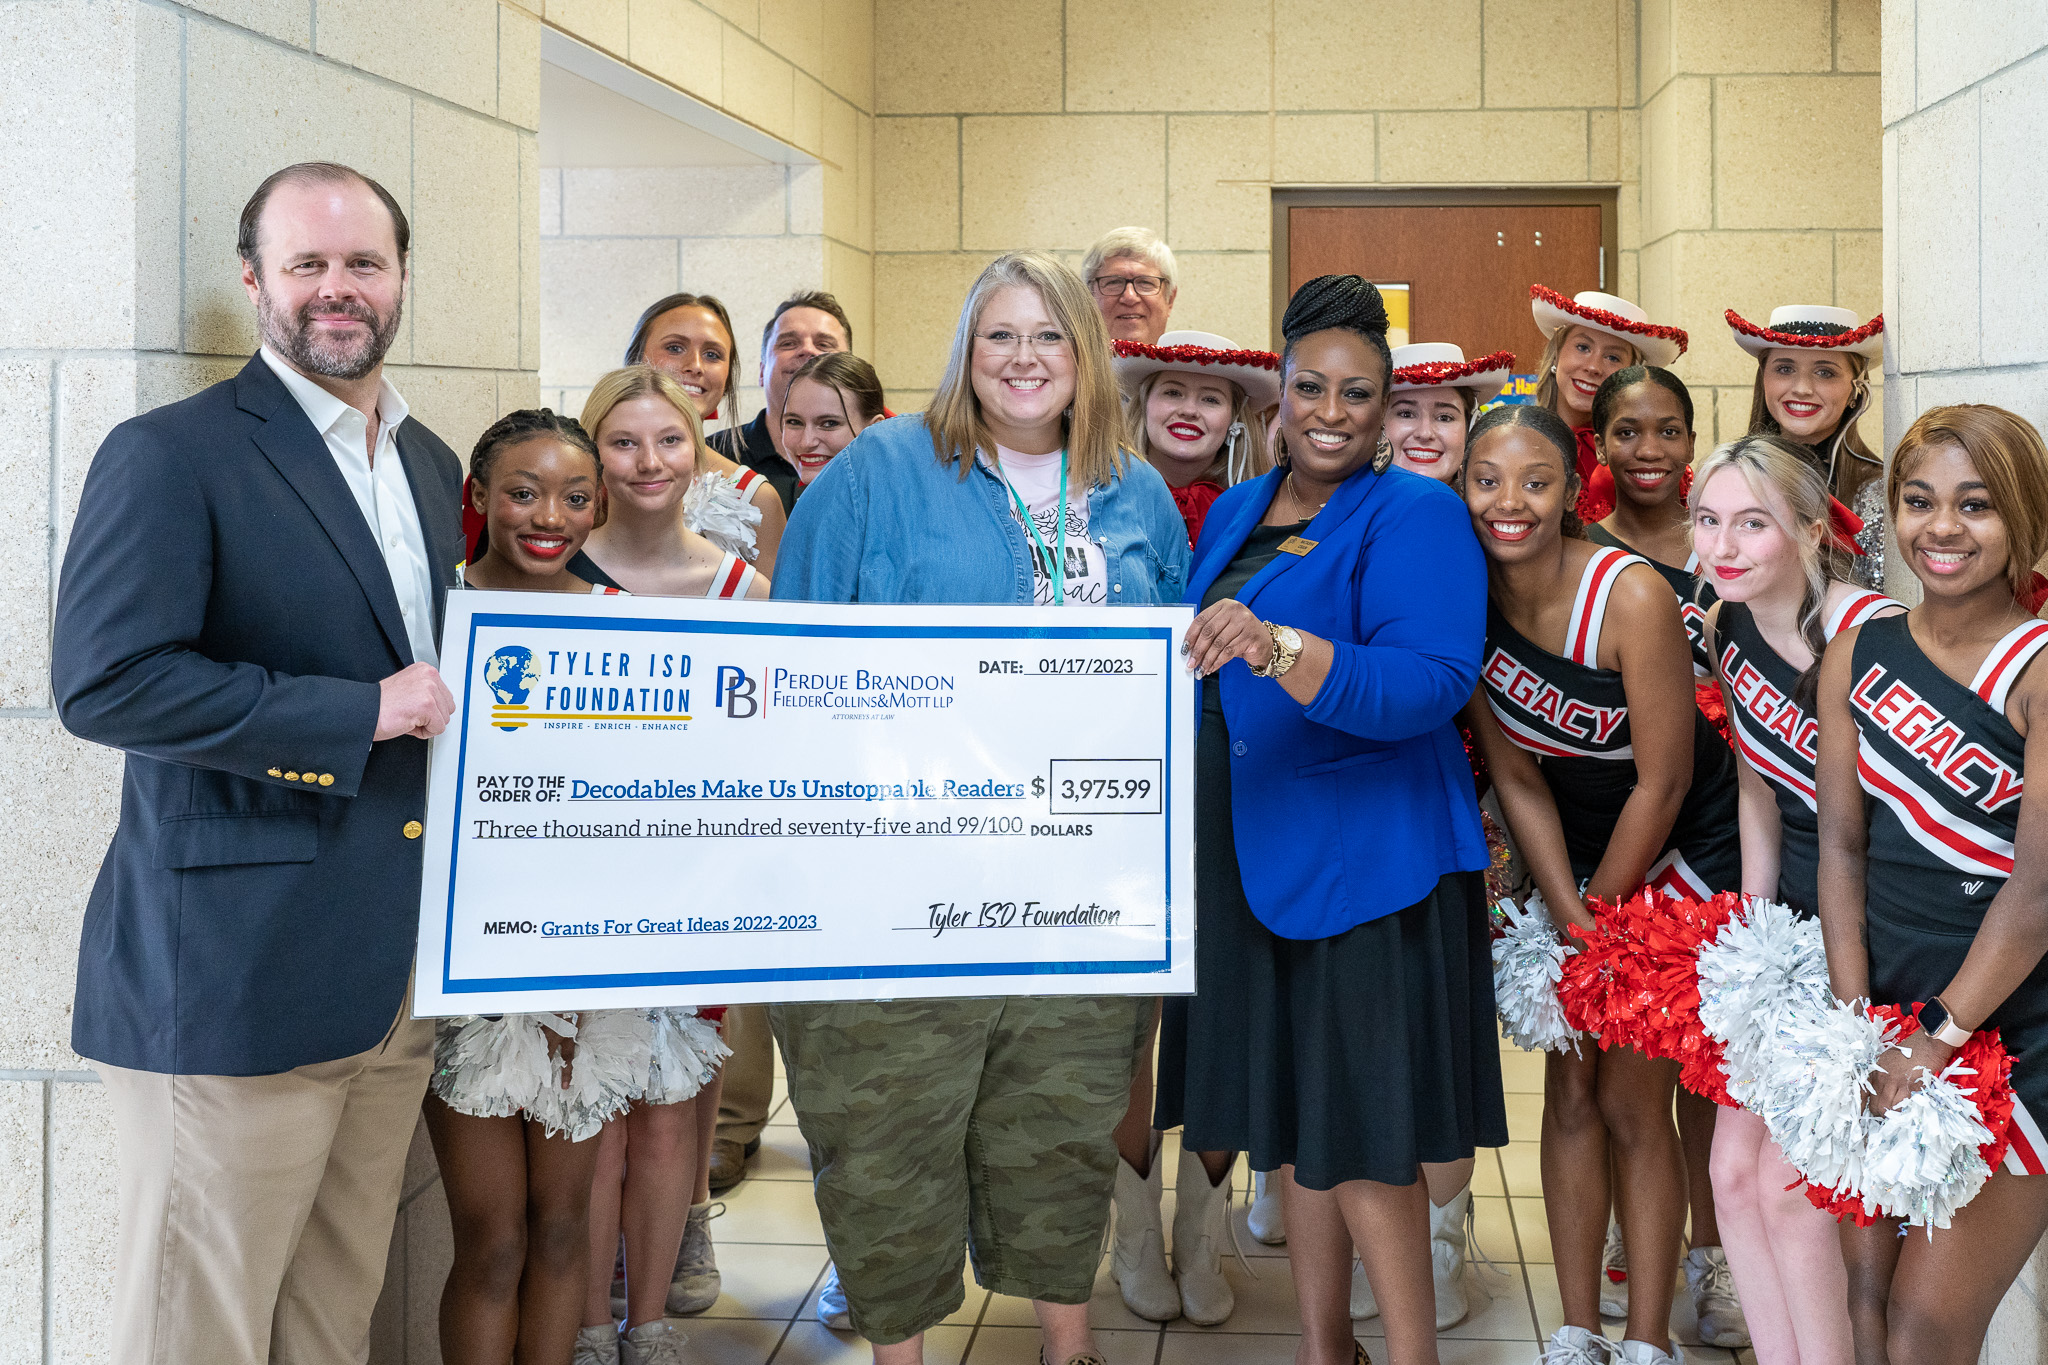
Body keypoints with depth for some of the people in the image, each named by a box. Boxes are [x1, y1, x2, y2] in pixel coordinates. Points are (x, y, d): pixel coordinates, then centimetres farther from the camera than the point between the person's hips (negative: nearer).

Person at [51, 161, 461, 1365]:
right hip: (235, 979, -7)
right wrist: (357, 713, -19)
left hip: (394, 979, 7)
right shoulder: (173, 455, -8)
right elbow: (104, 680, -19)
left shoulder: (433, 467, 15)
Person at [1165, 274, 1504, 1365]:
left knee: (1360, 1132, -3)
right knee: (1287, 1110, 14)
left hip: (1364, 857, -7)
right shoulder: (1236, 514, 12)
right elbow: (1195, 670, 22)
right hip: (1248, 856, 7)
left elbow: (1430, 684, -25)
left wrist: (1279, 649, -38)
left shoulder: (1415, 517, -9)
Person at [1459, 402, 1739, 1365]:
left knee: (1632, 1104, -3)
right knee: (1569, 1091, 5)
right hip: (1572, 858, 5)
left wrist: (1598, 917, -10)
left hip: (1681, 854, -4)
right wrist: (1569, 918, -11)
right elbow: (1518, 780, -6)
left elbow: (1661, 782, -18)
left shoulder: (1632, 596, -26)